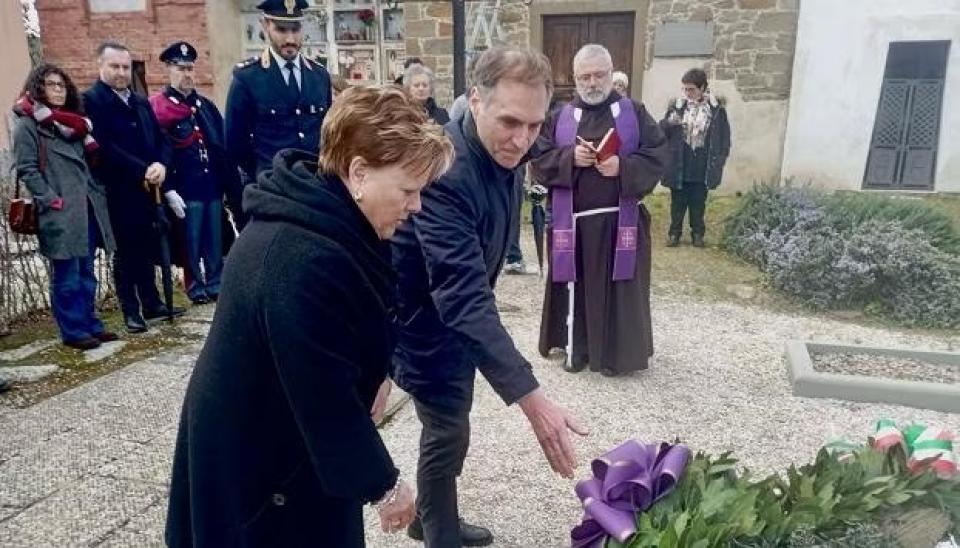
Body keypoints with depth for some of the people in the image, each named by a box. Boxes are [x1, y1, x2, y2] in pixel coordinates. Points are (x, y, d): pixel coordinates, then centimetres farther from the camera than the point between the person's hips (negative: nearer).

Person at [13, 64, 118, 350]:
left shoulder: (72, 122, 21)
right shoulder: (27, 125, -1)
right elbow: (26, 169, -9)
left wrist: (97, 191, 11)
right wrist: (52, 200, -17)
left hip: (87, 208, 7)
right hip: (60, 214, -7)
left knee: (86, 273, 12)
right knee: (67, 276, -2)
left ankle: (90, 323, 20)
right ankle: (73, 331, 5)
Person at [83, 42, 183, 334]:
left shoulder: (141, 102, 15)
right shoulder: (91, 100, -5)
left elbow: (161, 140, 12)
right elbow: (105, 147, -16)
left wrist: (161, 164, -9)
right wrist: (142, 170, -18)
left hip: (146, 189, 6)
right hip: (117, 192, -5)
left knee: (147, 249, 12)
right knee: (125, 252, 3)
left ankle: (151, 303, 23)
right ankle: (131, 310, 12)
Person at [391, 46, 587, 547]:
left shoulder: (503, 153, -7)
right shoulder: (444, 172, -35)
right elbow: (463, 294, -43)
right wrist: (530, 397, -48)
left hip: (455, 314, 9)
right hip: (426, 321, -8)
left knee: (448, 428, 22)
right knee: (448, 432, 3)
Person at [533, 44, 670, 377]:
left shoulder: (634, 113, 5)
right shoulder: (560, 118, 7)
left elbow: (659, 155, -2)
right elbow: (539, 161, 1)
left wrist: (623, 167, -18)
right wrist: (569, 157, -17)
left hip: (620, 220, -1)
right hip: (573, 220, 1)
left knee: (617, 286, 5)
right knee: (577, 285, 7)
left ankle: (615, 352, 19)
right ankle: (577, 347, 22)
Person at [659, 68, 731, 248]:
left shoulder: (716, 108, -4)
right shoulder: (677, 105, -1)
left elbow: (724, 138, 2)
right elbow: (661, 131, 0)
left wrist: (719, 161, -2)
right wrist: (669, 123, -21)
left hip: (702, 167, -1)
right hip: (679, 165, 1)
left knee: (698, 203, 11)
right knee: (678, 202, 10)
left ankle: (697, 233, 25)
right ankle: (674, 232, 22)